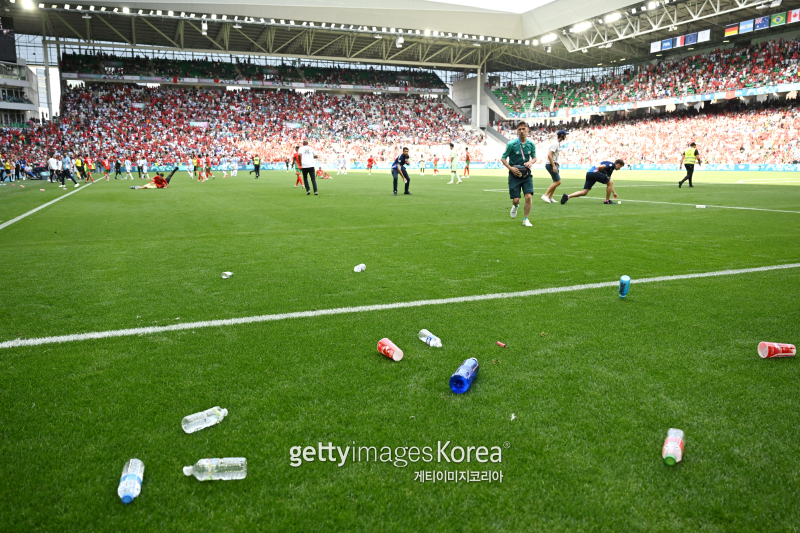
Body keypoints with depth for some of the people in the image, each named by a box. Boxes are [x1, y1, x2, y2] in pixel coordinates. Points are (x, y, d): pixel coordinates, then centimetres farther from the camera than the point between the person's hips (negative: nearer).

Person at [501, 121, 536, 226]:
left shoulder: (531, 144, 2)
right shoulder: (511, 144, -8)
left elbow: (534, 157, 18)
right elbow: (503, 158, -1)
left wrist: (531, 162, -6)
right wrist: (510, 168, -15)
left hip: (526, 174, 2)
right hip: (514, 174, -2)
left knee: (528, 196, -13)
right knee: (515, 200, -3)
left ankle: (526, 219, 3)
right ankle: (515, 206, 38)